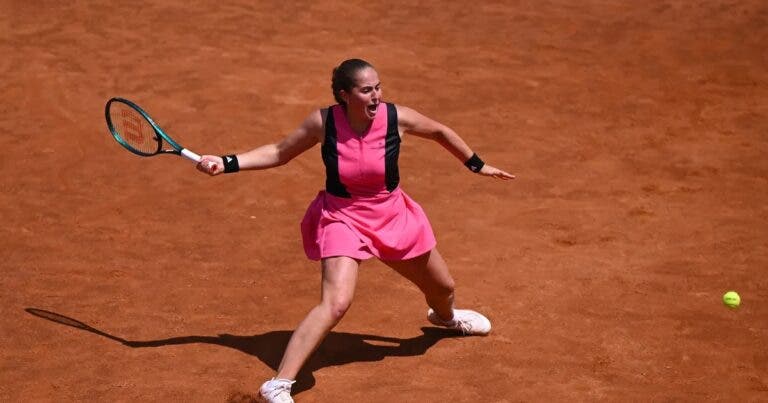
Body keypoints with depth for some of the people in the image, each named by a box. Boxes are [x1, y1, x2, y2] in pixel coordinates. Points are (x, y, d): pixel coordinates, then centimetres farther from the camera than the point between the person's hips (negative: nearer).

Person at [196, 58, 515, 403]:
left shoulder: (397, 118, -18)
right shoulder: (324, 122, -20)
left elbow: (440, 132, 3)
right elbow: (279, 153, -5)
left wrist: (477, 164, 13)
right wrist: (227, 163, -14)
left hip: (392, 217, 4)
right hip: (342, 219, -4)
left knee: (443, 288, 22)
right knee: (335, 304, -27)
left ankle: (444, 316, 63)